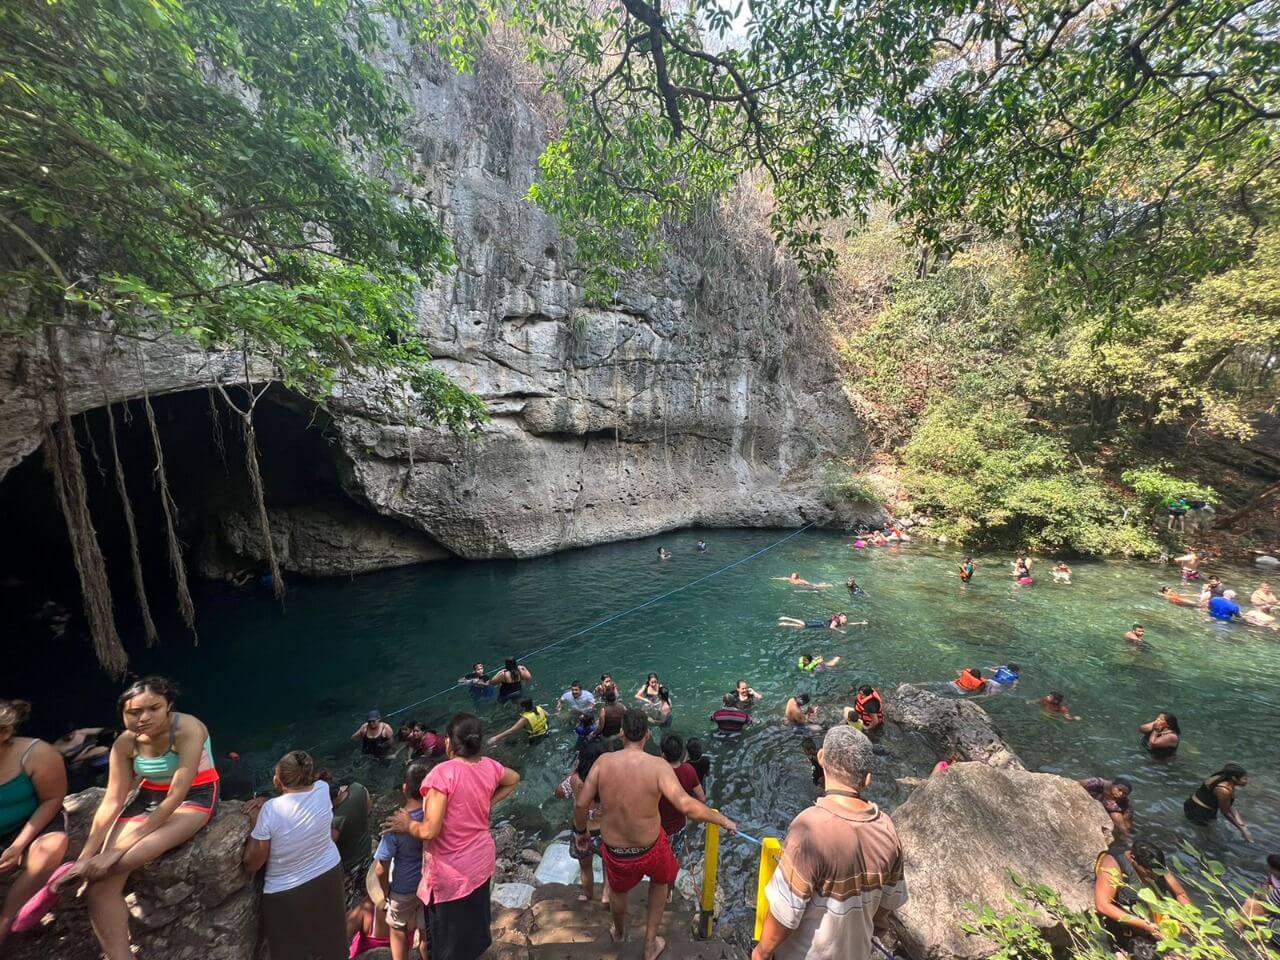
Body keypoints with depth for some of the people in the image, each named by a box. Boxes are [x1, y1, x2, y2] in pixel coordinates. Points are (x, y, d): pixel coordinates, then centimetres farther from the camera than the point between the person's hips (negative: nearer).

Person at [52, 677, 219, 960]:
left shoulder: (187, 730, -28)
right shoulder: (125, 743, -10)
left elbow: (177, 796, -27)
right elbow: (113, 801, -5)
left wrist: (120, 849, -26)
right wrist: (85, 855, -16)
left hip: (194, 796, -5)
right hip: (149, 796, 6)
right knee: (102, 881, -13)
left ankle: (75, 875, 5)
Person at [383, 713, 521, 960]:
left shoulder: (443, 773, -28)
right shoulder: (489, 766, -9)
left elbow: (429, 830, -27)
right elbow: (514, 780, 11)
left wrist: (407, 824, -9)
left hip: (453, 871, -5)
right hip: (482, 859, 6)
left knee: (450, 938, 18)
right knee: (474, 919, 30)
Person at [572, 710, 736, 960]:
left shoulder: (604, 761, -16)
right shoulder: (658, 765, -24)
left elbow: (581, 804, -10)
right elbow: (686, 806, -32)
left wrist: (580, 831, 10)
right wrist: (723, 820, -18)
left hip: (615, 852, 2)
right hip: (650, 849, -2)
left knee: (618, 889, 36)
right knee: (660, 881, 36)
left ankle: (619, 933, 65)